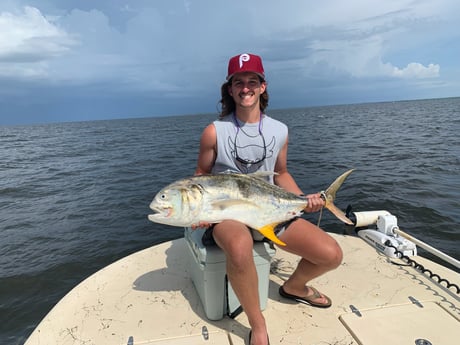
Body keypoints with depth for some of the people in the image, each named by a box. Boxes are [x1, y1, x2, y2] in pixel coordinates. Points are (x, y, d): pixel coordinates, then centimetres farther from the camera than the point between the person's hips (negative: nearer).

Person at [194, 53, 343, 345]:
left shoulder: (279, 130, 4)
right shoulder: (214, 132, -6)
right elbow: (202, 175, 5)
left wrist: (303, 198, 0)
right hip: (227, 212, -3)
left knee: (332, 255, -10)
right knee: (240, 249, -41)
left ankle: (294, 286, 26)